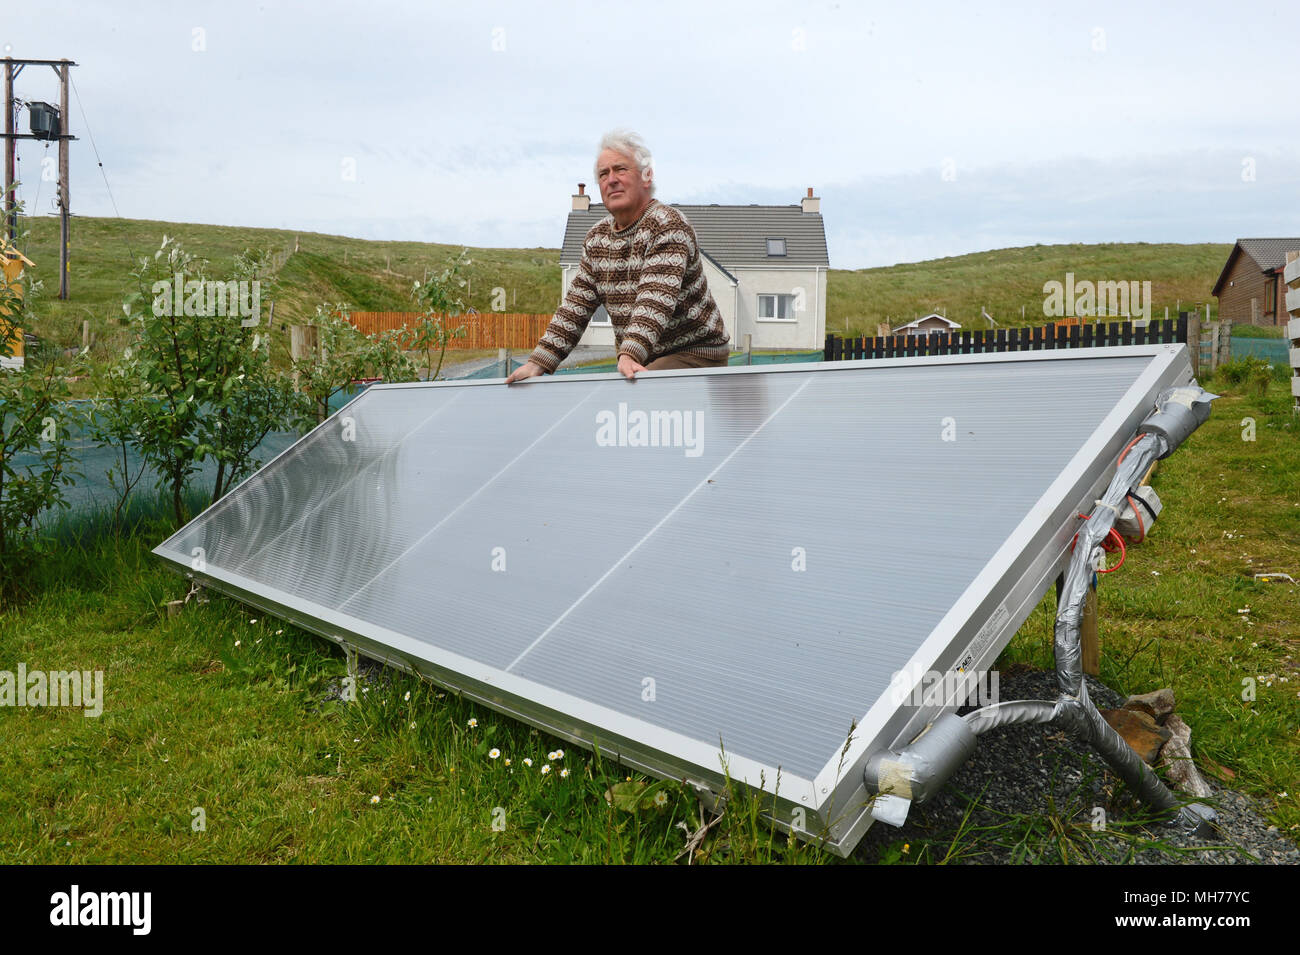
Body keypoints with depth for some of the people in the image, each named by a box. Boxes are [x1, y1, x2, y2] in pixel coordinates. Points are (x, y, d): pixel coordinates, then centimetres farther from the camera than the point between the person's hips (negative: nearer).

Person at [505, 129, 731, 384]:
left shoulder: (668, 225, -15)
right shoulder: (596, 238, 9)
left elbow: (656, 298, -29)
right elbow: (576, 306, 9)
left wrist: (630, 356, -43)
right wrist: (539, 362, -2)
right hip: (641, 363, 7)